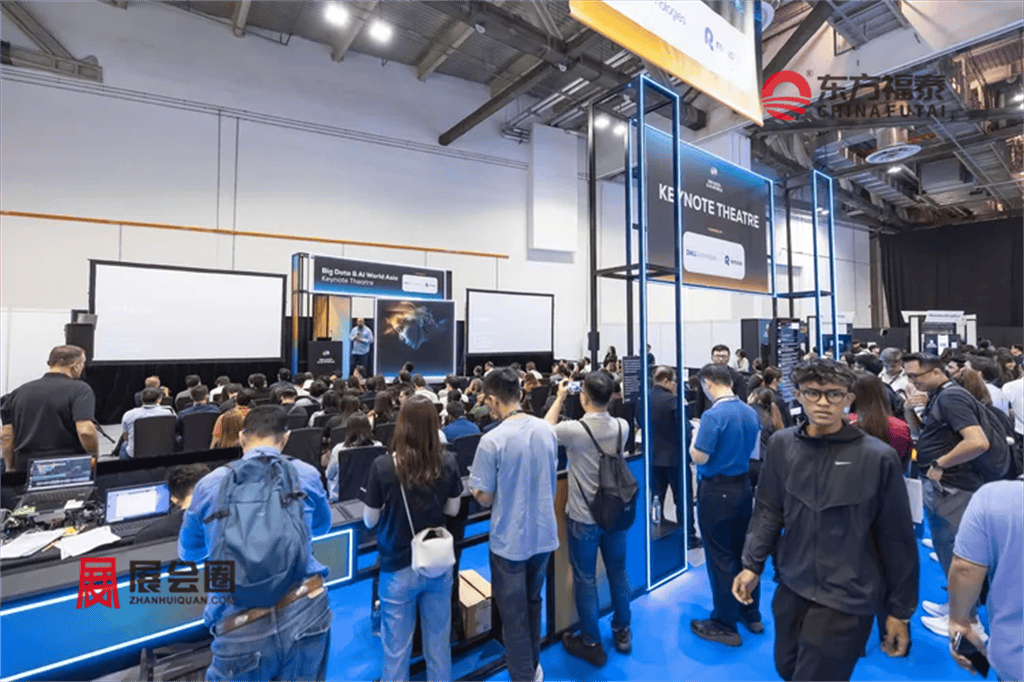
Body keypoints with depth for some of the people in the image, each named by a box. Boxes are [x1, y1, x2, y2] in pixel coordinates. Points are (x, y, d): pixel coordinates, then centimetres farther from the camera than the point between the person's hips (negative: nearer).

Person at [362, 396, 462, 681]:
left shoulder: (383, 466, -20)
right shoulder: (448, 463, -13)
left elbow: (369, 521, -8)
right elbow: (453, 509, 1)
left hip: (398, 569, -2)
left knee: (397, 650, 18)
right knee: (439, 644, 22)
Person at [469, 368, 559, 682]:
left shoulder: (492, 440, -23)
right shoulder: (547, 430, -6)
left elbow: (485, 498, -15)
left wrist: (473, 482, 5)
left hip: (510, 540, -6)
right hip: (544, 533, 6)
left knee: (514, 615, 15)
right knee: (533, 603, 27)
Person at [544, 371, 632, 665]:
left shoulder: (573, 429, -25)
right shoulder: (622, 426, -11)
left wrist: (559, 398, 3)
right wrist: (600, 397, 6)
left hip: (583, 517, -4)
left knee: (585, 579, 13)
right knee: (618, 572, 22)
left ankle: (592, 644, 29)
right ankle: (622, 632, 41)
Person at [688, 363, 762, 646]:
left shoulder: (713, 415, -23)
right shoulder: (750, 412, 2)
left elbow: (699, 457, -20)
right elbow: (753, 448, 14)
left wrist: (696, 433, -5)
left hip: (717, 490, -7)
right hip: (743, 485, 8)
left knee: (720, 557, 5)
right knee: (744, 550, 20)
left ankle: (725, 625, 19)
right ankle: (751, 614, 36)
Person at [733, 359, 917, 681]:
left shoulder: (878, 457, -13)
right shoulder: (781, 445, -4)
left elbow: (897, 539, -6)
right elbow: (769, 511, 2)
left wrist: (900, 610, 0)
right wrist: (752, 565, -3)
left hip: (847, 599, -3)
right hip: (791, 588, 4)